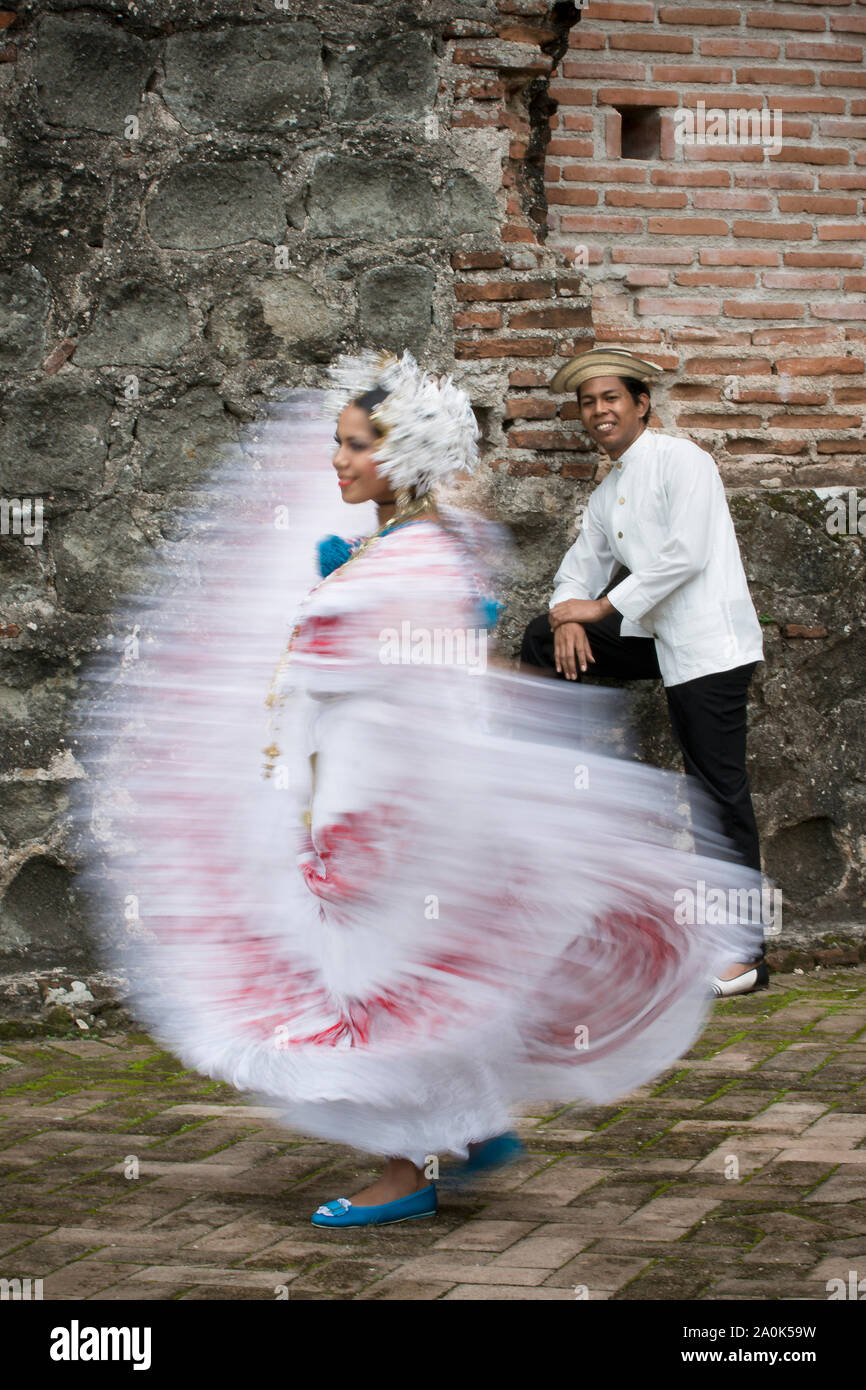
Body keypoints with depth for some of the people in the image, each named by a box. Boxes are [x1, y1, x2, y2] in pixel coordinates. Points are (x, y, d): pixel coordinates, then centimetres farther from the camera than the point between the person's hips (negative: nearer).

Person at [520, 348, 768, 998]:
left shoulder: (681, 459, -7)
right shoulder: (606, 495, 18)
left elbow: (686, 554, -17)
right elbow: (580, 570, 19)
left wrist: (603, 607, -12)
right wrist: (570, 618, -5)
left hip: (709, 642, -8)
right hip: (659, 638, 8)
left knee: (721, 791, -9)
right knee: (543, 639, 4)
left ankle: (743, 955, -6)